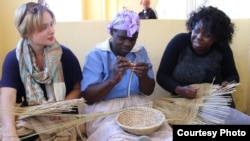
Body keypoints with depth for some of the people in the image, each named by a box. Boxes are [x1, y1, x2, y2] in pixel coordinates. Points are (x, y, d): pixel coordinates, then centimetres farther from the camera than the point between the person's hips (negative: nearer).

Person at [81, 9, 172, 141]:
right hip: (105, 111, -3)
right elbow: (87, 97, -11)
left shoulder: (141, 51, 7)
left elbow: (149, 91, 7)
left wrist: (143, 77, -15)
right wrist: (112, 80, -27)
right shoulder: (96, 55, -5)